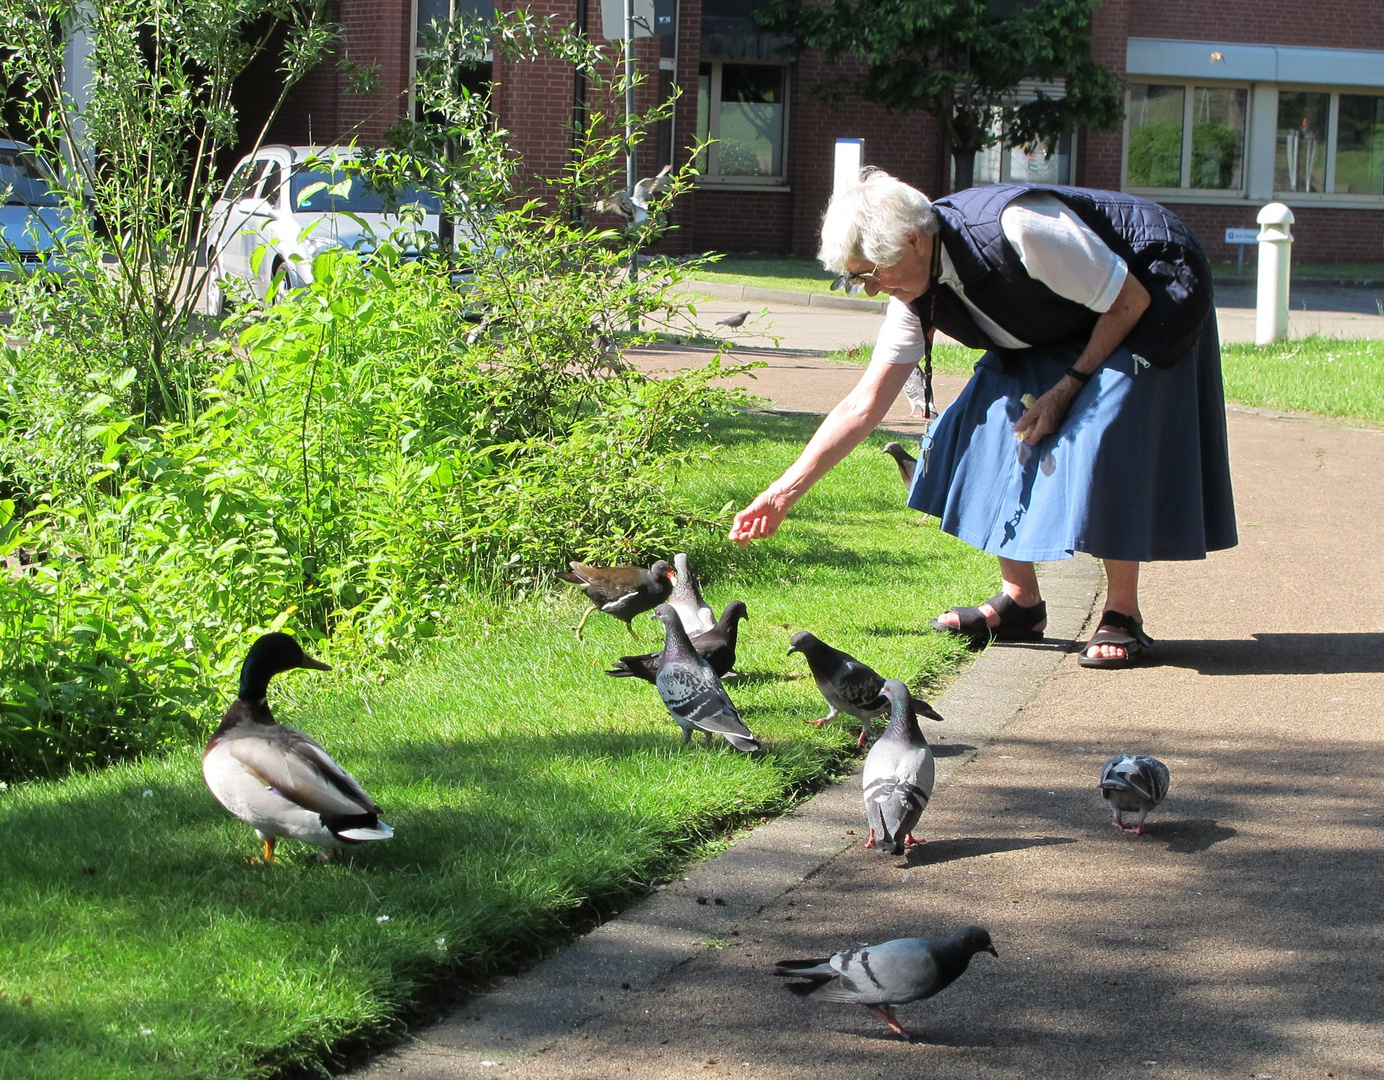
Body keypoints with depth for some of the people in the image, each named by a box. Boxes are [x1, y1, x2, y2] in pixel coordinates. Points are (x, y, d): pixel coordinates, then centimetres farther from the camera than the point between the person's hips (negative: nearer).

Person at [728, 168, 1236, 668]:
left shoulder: (1017, 230, -36)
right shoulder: (918, 292, -12)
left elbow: (1130, 300, -25)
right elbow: (863, 406, -6)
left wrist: (1066, 389, -20)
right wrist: (785, 492, -10)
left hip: (1157, 296, -8)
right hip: (1063, 330, 8)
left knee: (1102, 431, -24)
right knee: (986, 419, -6)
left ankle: (1123, 616, -14)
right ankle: (1020, 601, 2)